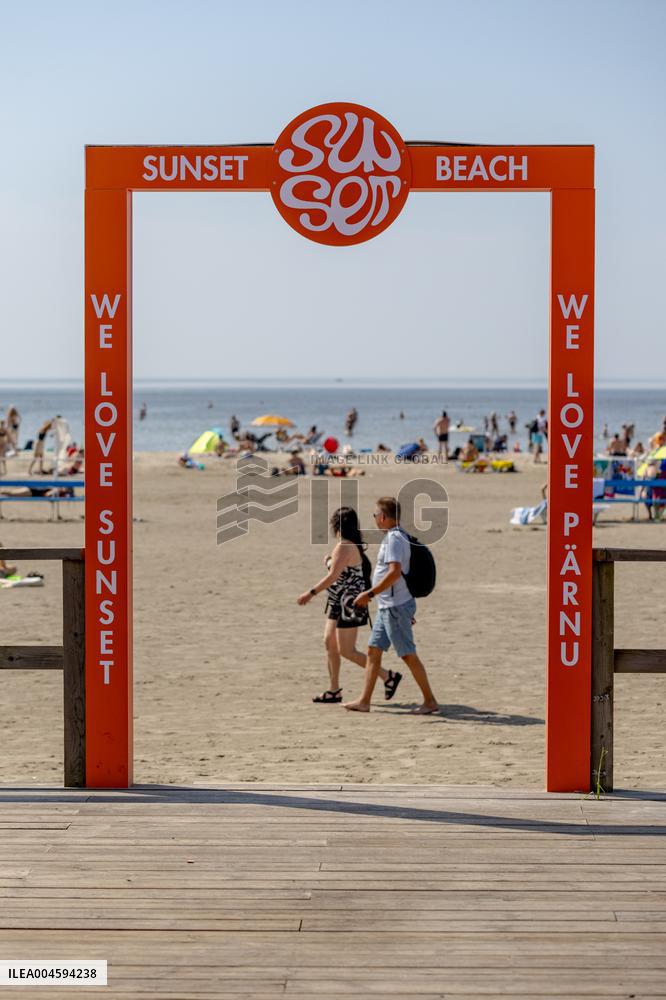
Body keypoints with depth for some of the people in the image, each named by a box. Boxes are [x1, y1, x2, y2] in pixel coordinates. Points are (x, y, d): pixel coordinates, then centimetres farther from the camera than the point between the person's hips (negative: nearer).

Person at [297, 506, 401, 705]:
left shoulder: (344, 547, -20)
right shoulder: (354, 545, 9)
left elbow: (333, 576, -25)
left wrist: (311, 593, -22)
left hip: (348, 605, -10)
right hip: (339, 604, 10)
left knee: (346, 651, -6)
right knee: (330, 643, 13)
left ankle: (388, 676, -4)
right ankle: (334, 691, 17)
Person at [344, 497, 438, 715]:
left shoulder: (394, 539, -17)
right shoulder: (398, 537, 14)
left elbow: (395, 572, -28)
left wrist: (369, 593, -25)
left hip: (395, 607, -10)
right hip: (387, 606, 10)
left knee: (408, 655, -4)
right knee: (373, 650, 9)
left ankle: (430, 700, 3)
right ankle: (364, 701, 10)